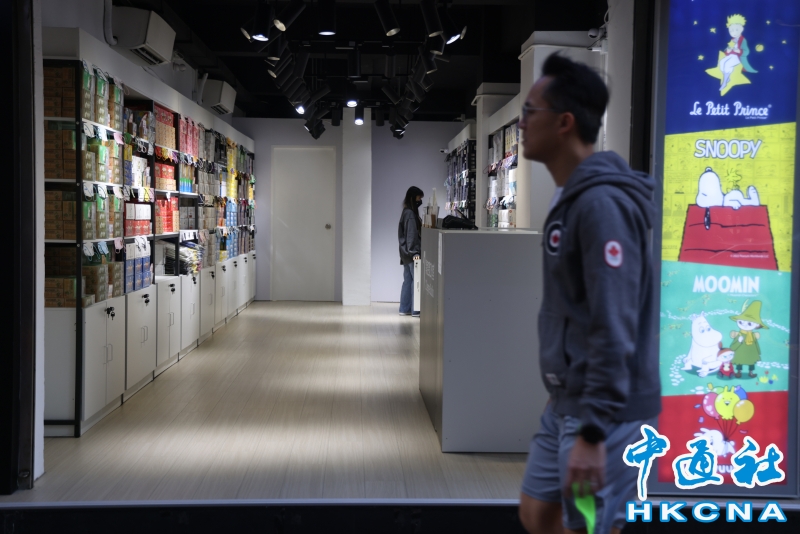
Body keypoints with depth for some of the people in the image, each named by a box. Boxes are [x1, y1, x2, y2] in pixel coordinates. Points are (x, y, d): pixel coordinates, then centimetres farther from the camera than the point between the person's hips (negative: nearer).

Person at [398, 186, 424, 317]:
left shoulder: (407, 212, 15)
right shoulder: (410, 214, -14)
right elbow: (411, 235, -19)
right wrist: (414, 252, -22)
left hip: (407, 253, 9)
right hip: (411, 253, -9)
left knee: (408, 280, 11)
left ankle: (405, 308, 14)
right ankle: (416, 310, -4)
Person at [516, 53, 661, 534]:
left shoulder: (602, 203, -21)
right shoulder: (571, 195, 11)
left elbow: (615, 330, -25)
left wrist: (593, 432, -24)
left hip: (606, 410, -10)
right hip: (566, 402, 10)